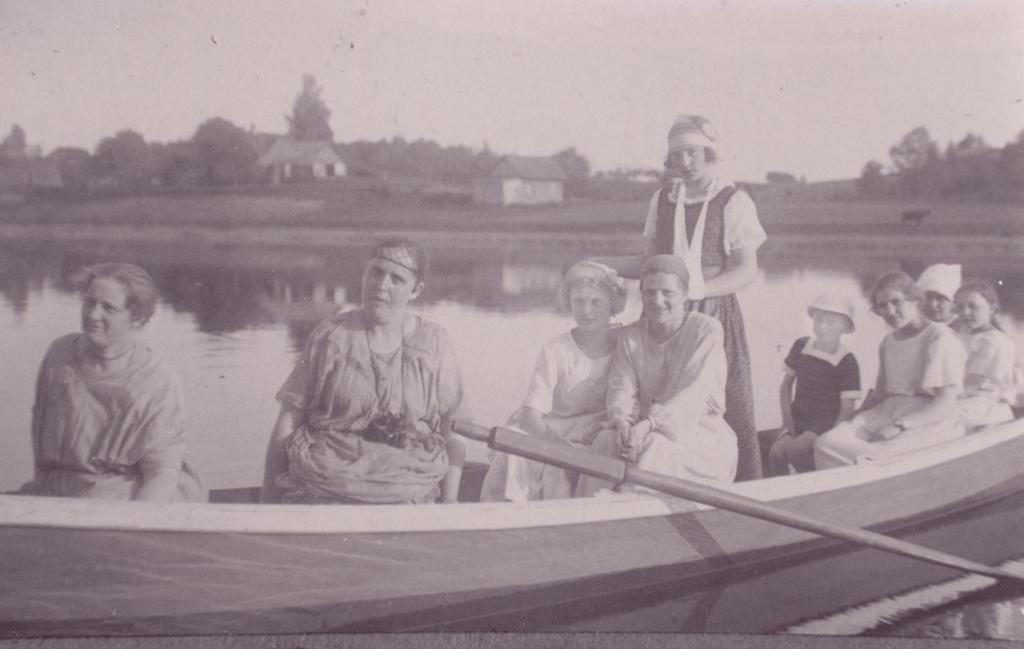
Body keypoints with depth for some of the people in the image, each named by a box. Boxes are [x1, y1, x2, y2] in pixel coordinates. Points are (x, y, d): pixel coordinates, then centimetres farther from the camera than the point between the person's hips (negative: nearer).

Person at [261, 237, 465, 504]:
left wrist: (450, 502, 0)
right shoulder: (330, 335, 2)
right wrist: (268, 501, 2)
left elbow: (453, 430, 6)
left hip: (407, 497, 1)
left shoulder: (434, 344, 4)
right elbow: (288, 421, 4)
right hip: (322, 494, 0)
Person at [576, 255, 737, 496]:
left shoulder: (707, 331, -6)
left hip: (699, 431, -3)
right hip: (646, 431, 4)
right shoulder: (630, 336, 9)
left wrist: (649, 424, -31)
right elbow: (621, 388, -3)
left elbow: (692, 395, -17)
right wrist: (623, 422, -26)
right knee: (607, 441, -27)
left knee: (654, 447, -34)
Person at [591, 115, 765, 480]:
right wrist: (602, 265, 4)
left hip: (715, 314, -4)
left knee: (731, 409, -4)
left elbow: (746, 271, -6)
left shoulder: (733, 202, -1)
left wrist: (695, 289, -19)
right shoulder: (663, 200, 12)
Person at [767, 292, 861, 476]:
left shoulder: (847, 362, -7)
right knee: (776, 452, -24)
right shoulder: (801, 346, 4)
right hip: (798, 418, 4)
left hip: (827, 422, -4)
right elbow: (786, 385, 14)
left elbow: (847, 409, -7)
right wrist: (788, 419, 2)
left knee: (794, 449, -30)